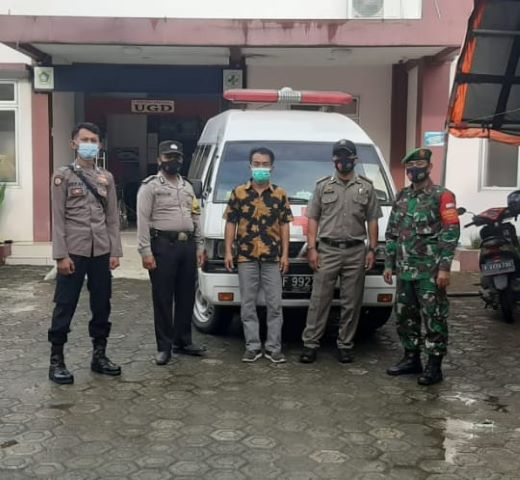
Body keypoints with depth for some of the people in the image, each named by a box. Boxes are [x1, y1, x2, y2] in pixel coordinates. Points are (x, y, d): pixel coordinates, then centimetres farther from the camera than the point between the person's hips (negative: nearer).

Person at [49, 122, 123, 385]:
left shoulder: (106, 177, 12)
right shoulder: (63, 175, 0)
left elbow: (112, 218, 11)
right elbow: (58, 218, -5)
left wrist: (115, 251, 4)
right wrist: (61, 255, -12)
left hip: (101, 253, 4)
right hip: (74, 253, -4)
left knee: (102, 305, 10)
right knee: (65, 306, 0)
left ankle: (99, 355, 22)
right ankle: (56, 360, 9)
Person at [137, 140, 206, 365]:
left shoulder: (187, 187, 18)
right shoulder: (150, 186, -2)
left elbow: (196, 218, 19)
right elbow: (143, 220, -9)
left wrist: (199, 246, 12)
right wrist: (146, 251, -16)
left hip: (188, 246, 6)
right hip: (163, 246, -6)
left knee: (186, 296, 11)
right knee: (163, 298, -1)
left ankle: (183, 341, 23)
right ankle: (164, 346, 6)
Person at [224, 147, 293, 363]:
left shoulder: (280, 194, 6)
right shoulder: (238, 193, 5)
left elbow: (284, 225, 5)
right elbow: (231, 223, 5)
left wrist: (285, 254, -2)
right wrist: (228, 251, -2)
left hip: (273, 258, 0)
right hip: (246, 257, 0)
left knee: (274, 304, 2)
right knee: (248, 304, 4)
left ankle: (273, 347, 10)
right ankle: (252, 347, 13)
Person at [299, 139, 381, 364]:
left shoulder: (366, 187, 8)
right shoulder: (323, 186, 7)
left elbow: (372, 221, 8)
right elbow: (313, 219, 5)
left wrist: (372, 249, 0)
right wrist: (312, 248, -4)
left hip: (356, 252, 1)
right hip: (327, 250, -1)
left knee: (351, 302, 5)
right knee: (319, 300, -2)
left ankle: (345, 345, 15)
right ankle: (310, 344, 3)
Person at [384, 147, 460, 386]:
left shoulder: (442, 196, -4)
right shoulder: (402, 197, 14)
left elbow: (451, 233, -10)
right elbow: (392, 233, 18)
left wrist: (444, 267, -17)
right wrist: (389, 264, 12)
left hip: (430, 271, -6)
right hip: (405, 270, 7)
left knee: (434, 318, -2)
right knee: (405, 316, 12)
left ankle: (434, 366, 5)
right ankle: (411, 359, 25)